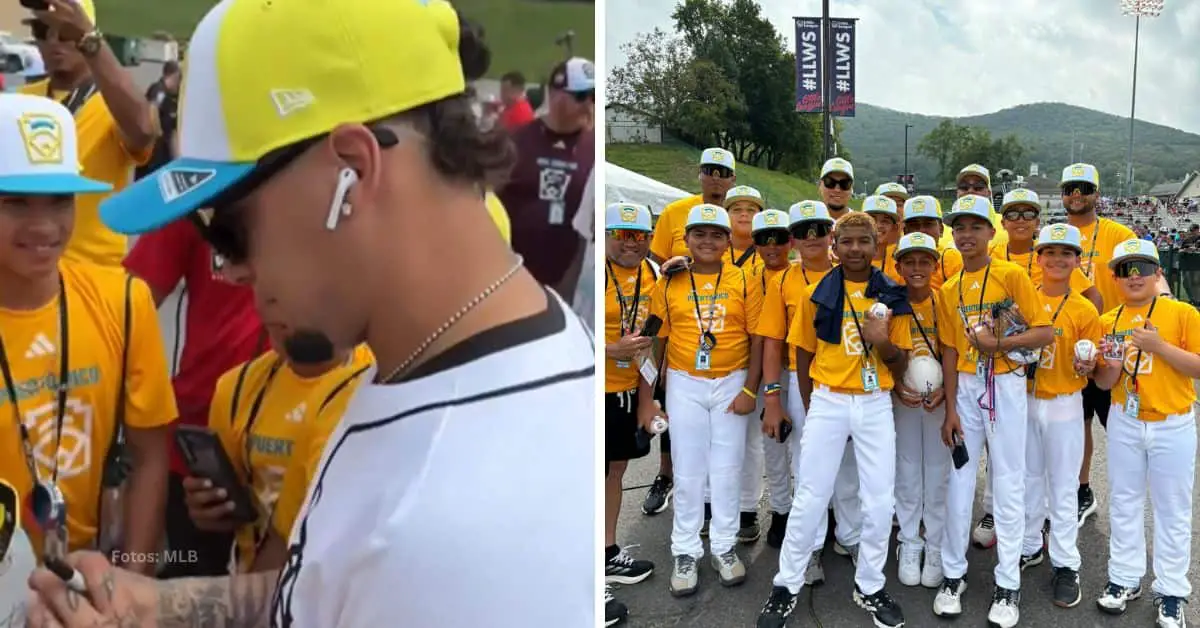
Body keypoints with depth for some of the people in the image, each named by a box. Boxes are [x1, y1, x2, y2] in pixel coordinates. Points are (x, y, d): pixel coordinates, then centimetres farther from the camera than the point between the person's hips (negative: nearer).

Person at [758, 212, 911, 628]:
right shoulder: (817, 295, -1)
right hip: (827, 403, -1)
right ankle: (786, 588, 15)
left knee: (879, 502, 5)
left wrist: (884, 344, -16)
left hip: (876, 406, 1)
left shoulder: (892, 297, 1)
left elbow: (900, 366, 4)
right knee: (809, 499, 3)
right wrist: (811, 409, 4)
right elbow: (803, 356, 6)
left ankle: (869, 587, 23)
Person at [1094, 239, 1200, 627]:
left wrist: (1160, 346, -21)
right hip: (1124, 423, 4)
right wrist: (1110, 368, -14)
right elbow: (1104, 383, 8)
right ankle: (1125, 579, 24)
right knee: (1124, 503, 12)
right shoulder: (1108, 321, 4)